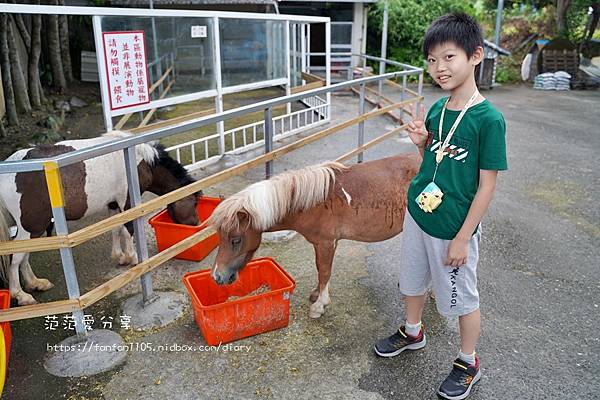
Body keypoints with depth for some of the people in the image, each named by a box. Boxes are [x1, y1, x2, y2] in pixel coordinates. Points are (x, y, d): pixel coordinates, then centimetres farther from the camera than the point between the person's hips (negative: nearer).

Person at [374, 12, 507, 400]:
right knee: (414, 279, 23)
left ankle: (468, 363, 36)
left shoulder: (489, 119, -19)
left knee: (462, 297, 13)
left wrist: (462, 238, -15)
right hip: (418, 215, 7)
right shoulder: (437, 109, -1)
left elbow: (487, 185, -16)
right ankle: (413, 332, 49)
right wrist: (421, 142, -10)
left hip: (454, 228, -6)